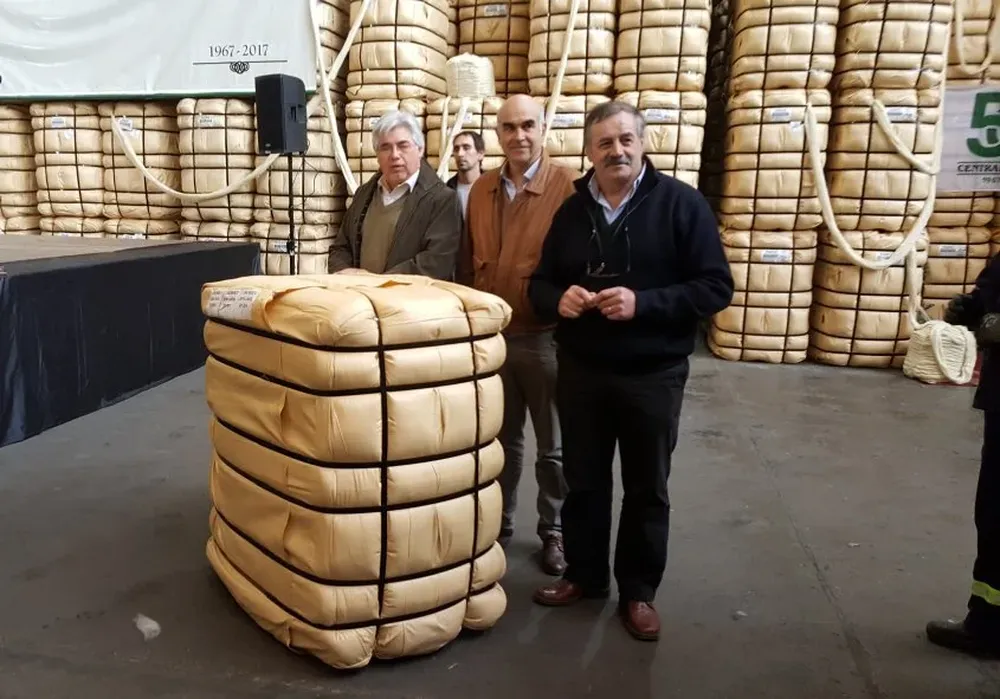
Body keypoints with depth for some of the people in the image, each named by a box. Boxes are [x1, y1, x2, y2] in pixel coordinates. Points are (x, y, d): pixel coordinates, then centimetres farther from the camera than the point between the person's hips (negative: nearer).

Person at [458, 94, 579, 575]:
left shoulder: (569, 186, -10)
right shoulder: (481, 189, 7)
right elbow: (467, 263, 11)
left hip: (546, 337, -4)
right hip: (491, 335, 4)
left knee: (552, 446, 12)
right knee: (501, 438, 18)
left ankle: (553, 531, 29)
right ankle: (498, 523, 35)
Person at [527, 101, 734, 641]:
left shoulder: (680, 203, -8)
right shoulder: (572, 210, 6)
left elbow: (715, 288, -10)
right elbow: (540, 283, 11)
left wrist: (643, 303, -23)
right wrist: (559, 300, -13)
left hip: (651, 375, -3)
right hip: (580, 371, 4)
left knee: (647, 490, 11)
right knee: (583, 481, 16)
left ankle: (638, 591, 29)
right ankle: (584, 574, 36)